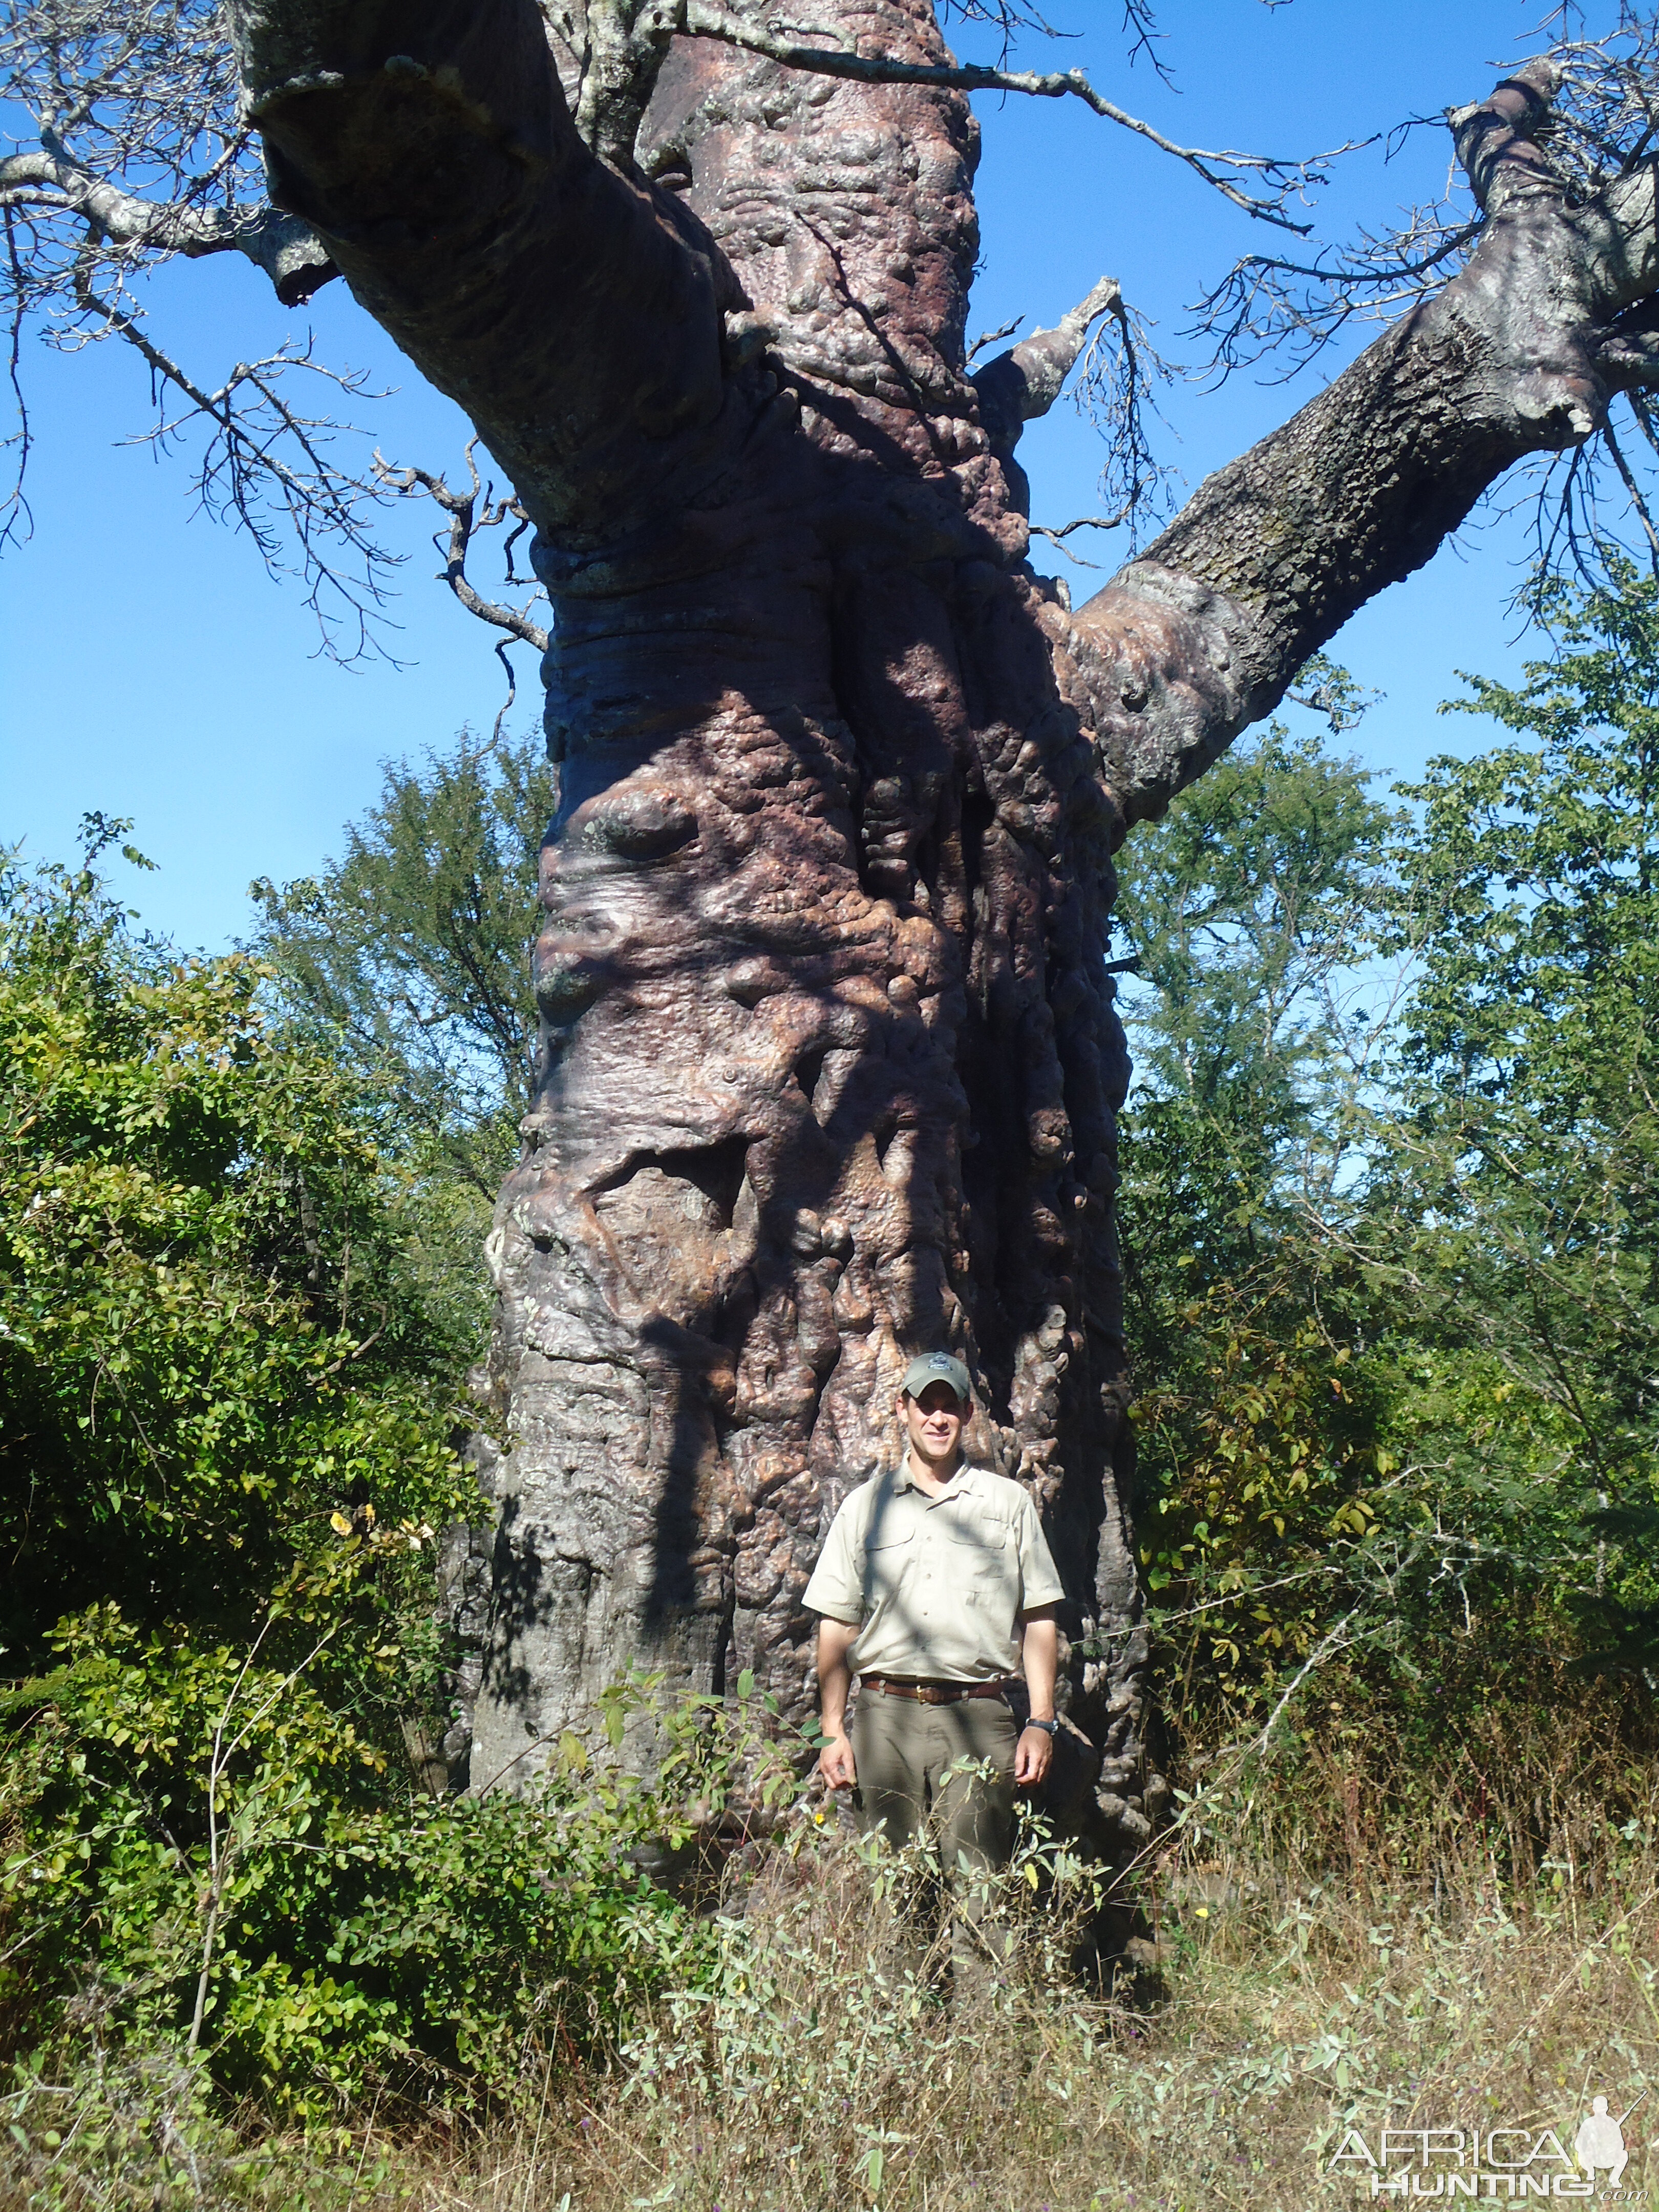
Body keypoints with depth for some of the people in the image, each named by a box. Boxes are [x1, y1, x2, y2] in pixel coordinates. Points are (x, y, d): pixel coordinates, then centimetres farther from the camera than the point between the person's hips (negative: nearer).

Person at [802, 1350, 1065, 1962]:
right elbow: (836, 1624, 13)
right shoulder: (865, 1505, 14)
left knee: (978, 1890, -6)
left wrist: (1041, 1722, 1)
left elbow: (1039, 1619, 11)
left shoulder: (1009, 1503, 12)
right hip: (885, 1715, 1)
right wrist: (833, 1731, 4)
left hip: (978, 1718, -1)